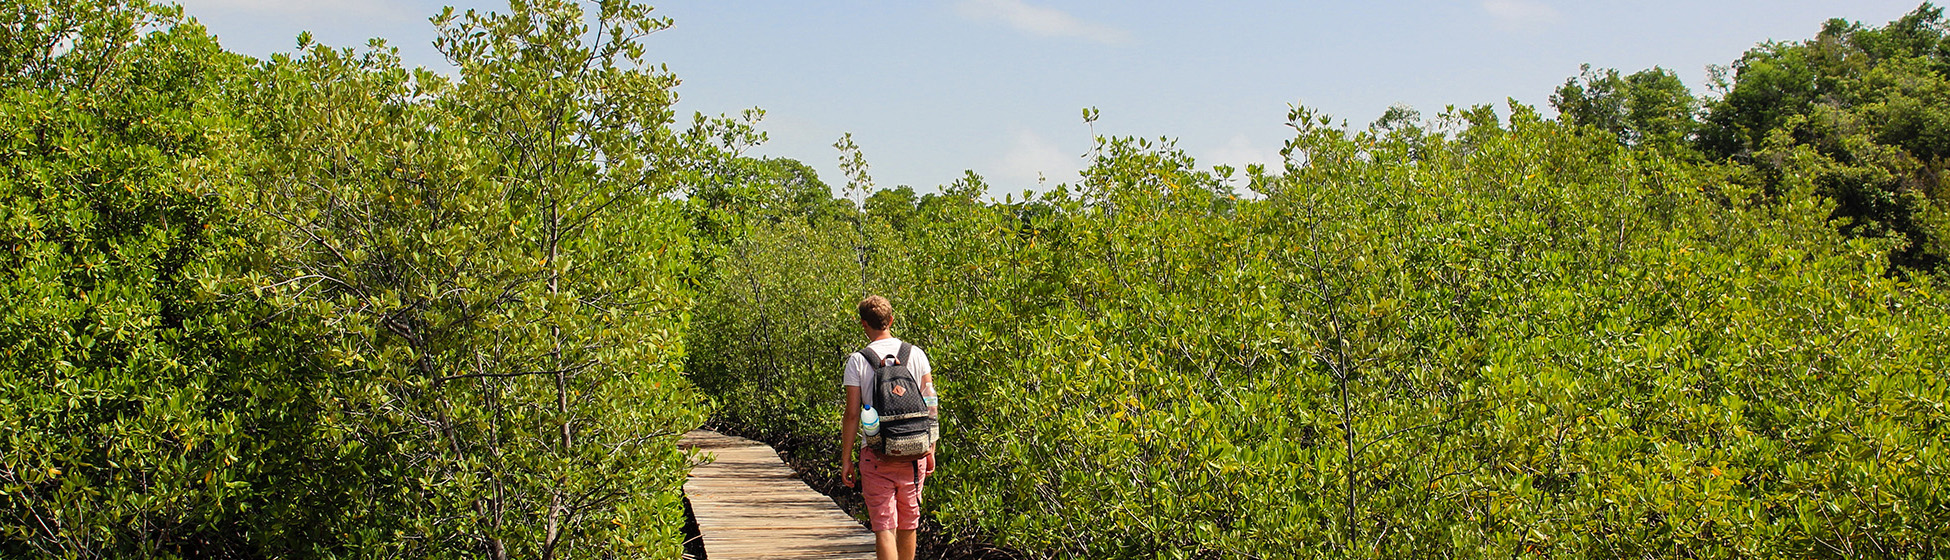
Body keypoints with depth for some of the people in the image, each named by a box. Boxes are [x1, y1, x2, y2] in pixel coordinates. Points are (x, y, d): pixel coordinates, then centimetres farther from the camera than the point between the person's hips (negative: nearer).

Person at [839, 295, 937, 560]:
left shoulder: (857, 361, -5)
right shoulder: (916, 355, 3)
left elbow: (852, 414, -6)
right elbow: (930, 406, 4)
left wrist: (846, 459, 1)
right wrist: (930, 450, 13)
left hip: (877, 455, -3)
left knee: (884, 526, -2)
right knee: (908, 523, 17)